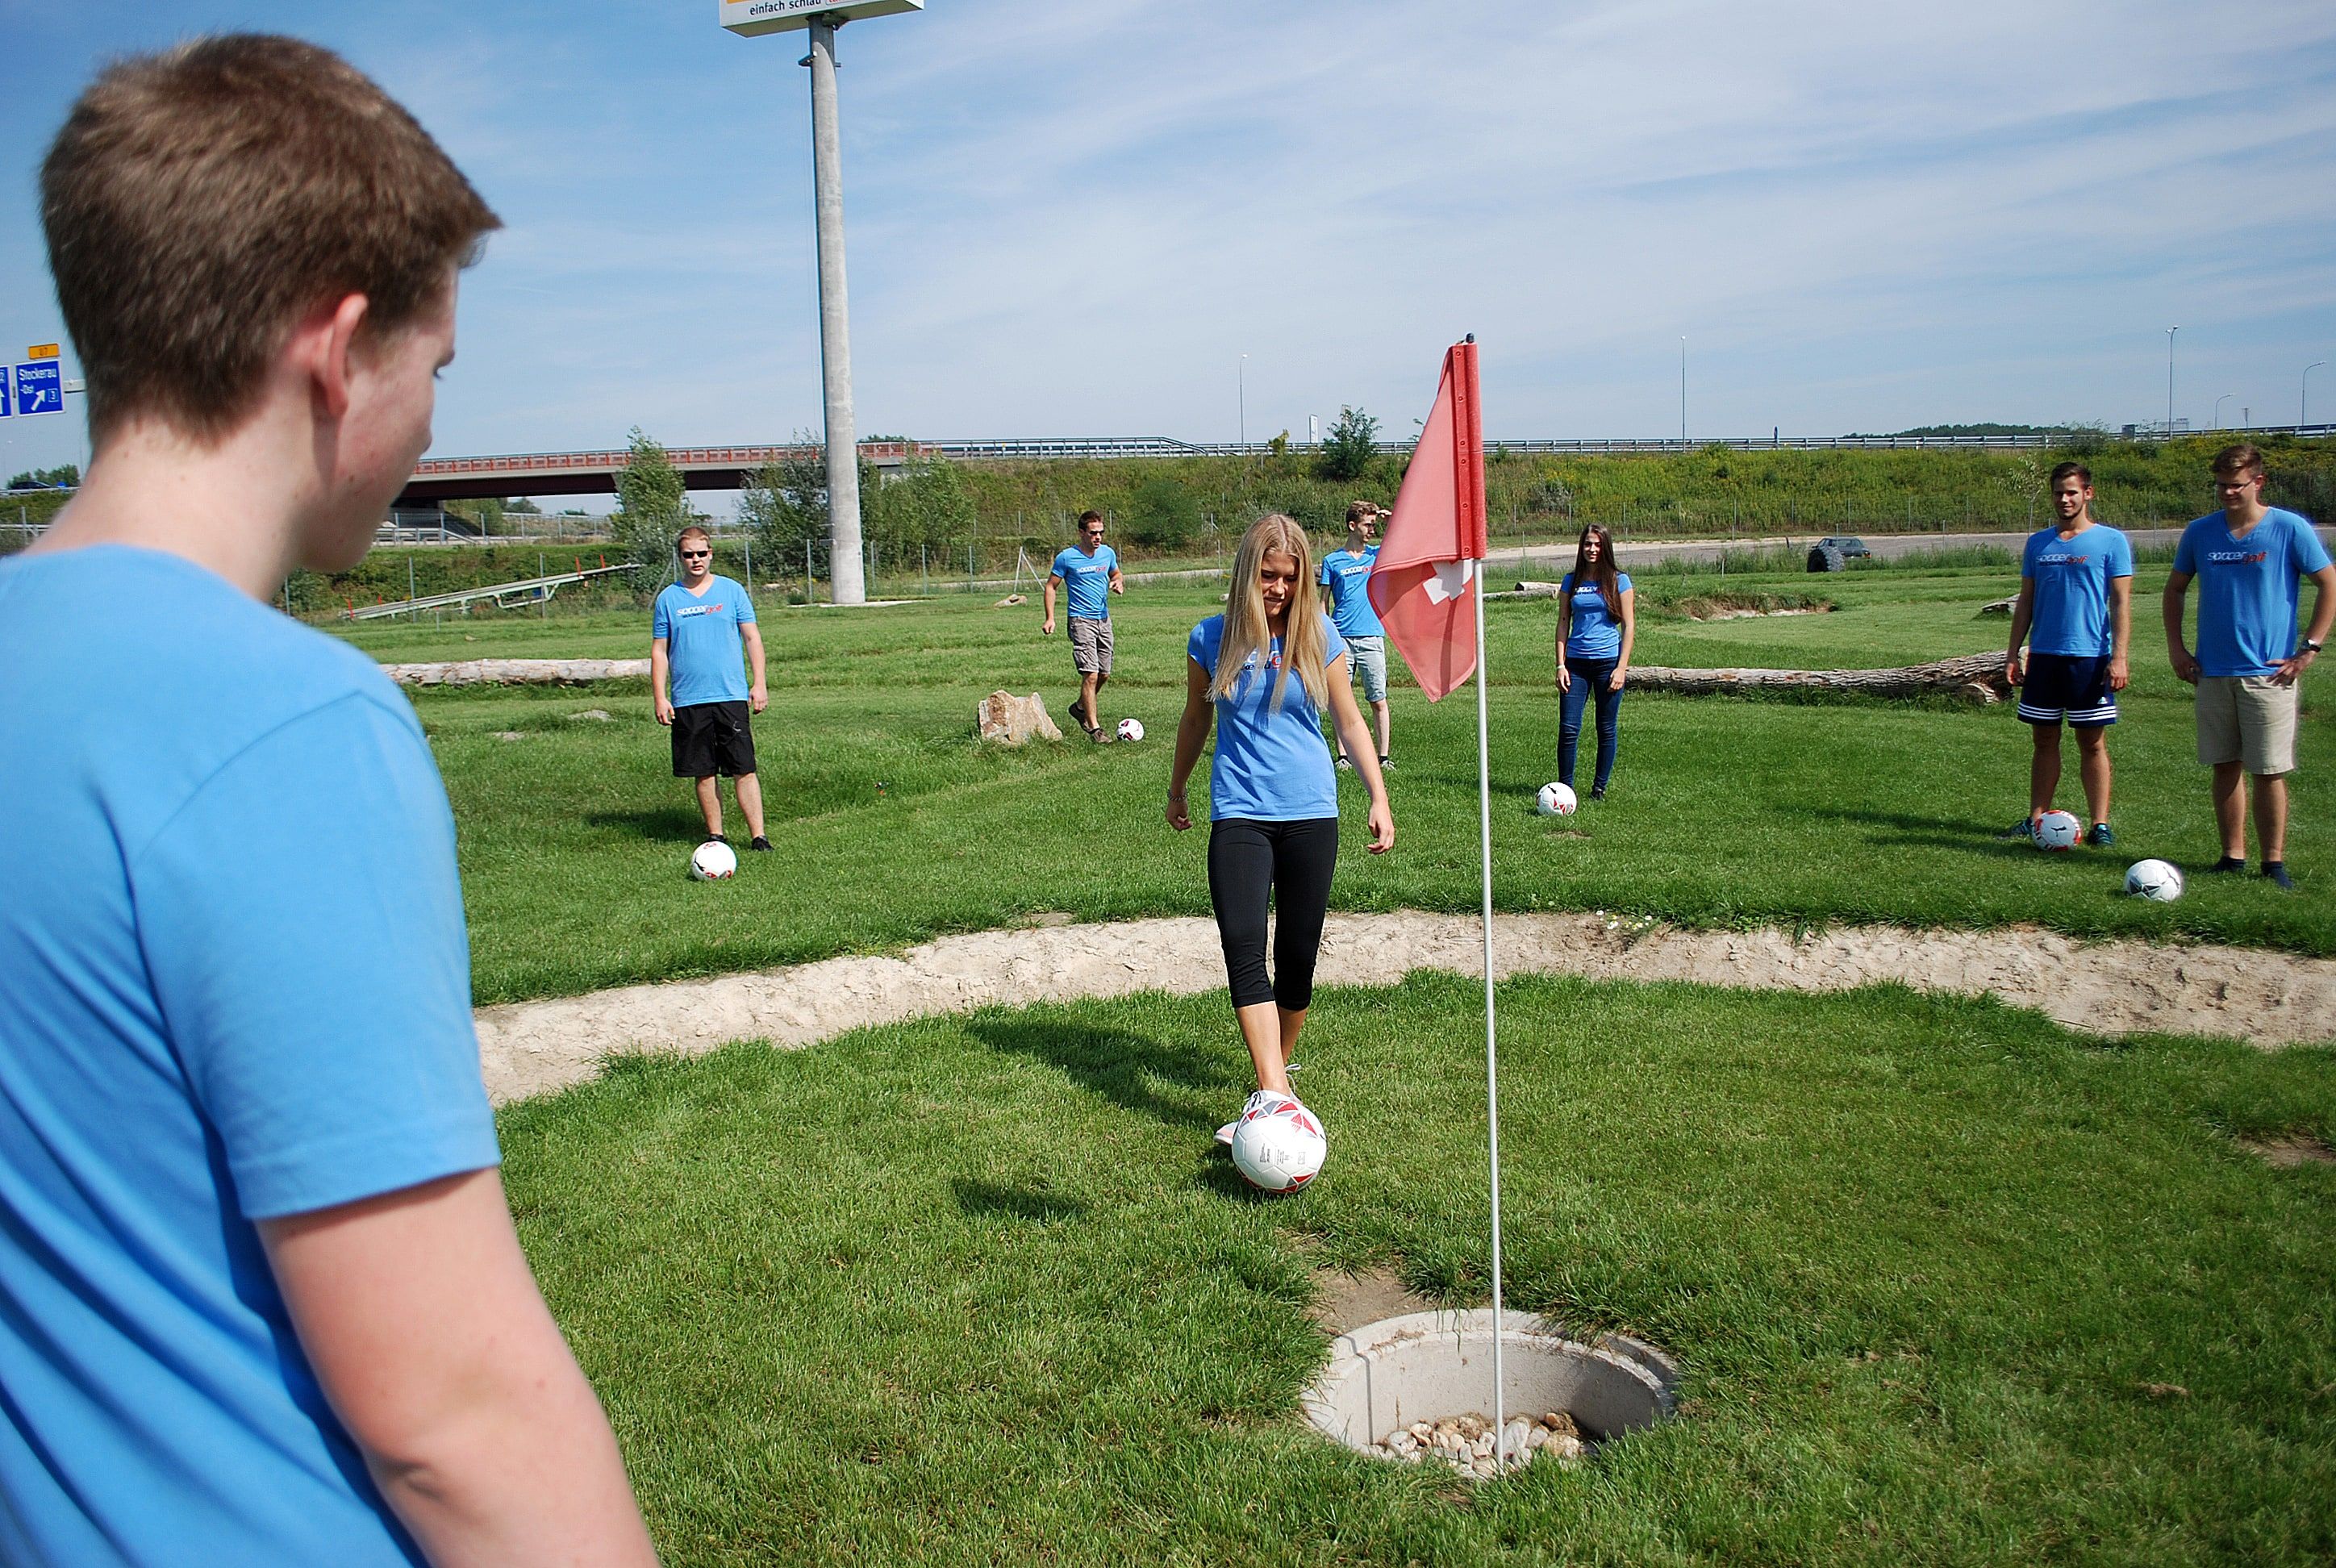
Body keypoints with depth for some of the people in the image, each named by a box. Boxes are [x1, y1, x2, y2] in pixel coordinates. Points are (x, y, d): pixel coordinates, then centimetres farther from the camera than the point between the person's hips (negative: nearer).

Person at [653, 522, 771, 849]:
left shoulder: (732, 590, 5)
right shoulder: (668, 598, 7)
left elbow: (752, 637, 7)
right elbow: (659, 651, 9)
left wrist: (759, 684, 0)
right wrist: (659, 697, 2)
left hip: (731, 696, -1)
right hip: (688, 700, 1)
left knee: (744, 769, -6)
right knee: (704, 773, 6)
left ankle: (757, 835, -3)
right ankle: (714, 835, 17)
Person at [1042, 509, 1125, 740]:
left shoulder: (1108, 553, 5)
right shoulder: (1067, 557, -9)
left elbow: (1117, 575, 23)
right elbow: (1051, 586, 0)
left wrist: (1119, 584, -2)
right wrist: (1050, 618, -8)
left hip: (1104, 619, 6)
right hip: (1081, 620, -6)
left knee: (1104, 674, 13)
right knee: (1091, 674, -15)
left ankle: (1081, 708, 37)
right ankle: (1094, 727, -11)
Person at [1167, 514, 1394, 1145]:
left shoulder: (1319, 637, 2)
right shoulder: (1212, 639, 1)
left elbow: (1350, 722, 9)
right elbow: (1196, 720, 16)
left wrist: (1379, 799, 2)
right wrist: (1176, 790, 26)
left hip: (1311, 812, 1)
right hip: (1240, 814, -1)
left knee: (1298, 956, 4)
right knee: (1243, 947, -17)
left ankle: (1278, 1068, 26)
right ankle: (1273, 1095, -22)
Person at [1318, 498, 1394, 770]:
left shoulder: (1378, 555, 10)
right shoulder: (1332, 561, 8)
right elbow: (1323, 602, 9)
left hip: (1372, 637, 0)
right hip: (1341, 638, 0)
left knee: (1379, 701, 0)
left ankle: (1383, 756, 4)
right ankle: (1343, 756, 8)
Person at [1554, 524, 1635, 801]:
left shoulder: (1619, 581, 1)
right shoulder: (1571, 581, 9)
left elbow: (1629, 626, 0)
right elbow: (1563, 624, 10)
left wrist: (1621, 667, -8)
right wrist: (1561, 665, 1)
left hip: (1608, 661, -2)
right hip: (1576, 663, 2)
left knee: (1607, 729, 4)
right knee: (1568, 729, -5)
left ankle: (1600, 788, 15)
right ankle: (1565, 786, 3)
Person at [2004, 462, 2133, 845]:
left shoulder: (2111, 541, 0)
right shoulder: (2037, 543, 11)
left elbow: (2121, 603, -4)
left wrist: (2119, 657, -12)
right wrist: (2013, 654, 9)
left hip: (2090, 656, -4)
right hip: (2043, 655, 4)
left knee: (2092, 742, 0)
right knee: (2045, 740, 8)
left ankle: (2099, 824, 4)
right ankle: (2036, 820, 14)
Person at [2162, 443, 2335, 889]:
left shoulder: (2291, 529, -4)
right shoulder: (2200, 532, 6)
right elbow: (2175, 590, 17)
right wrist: (2176, 648, 9)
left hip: (2268, 673, -3)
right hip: (2212, 672, 3)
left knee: (2270, 771, -2)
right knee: (2225, 767, 8)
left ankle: (2274, 860, 7)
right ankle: (2233, 854, 16)